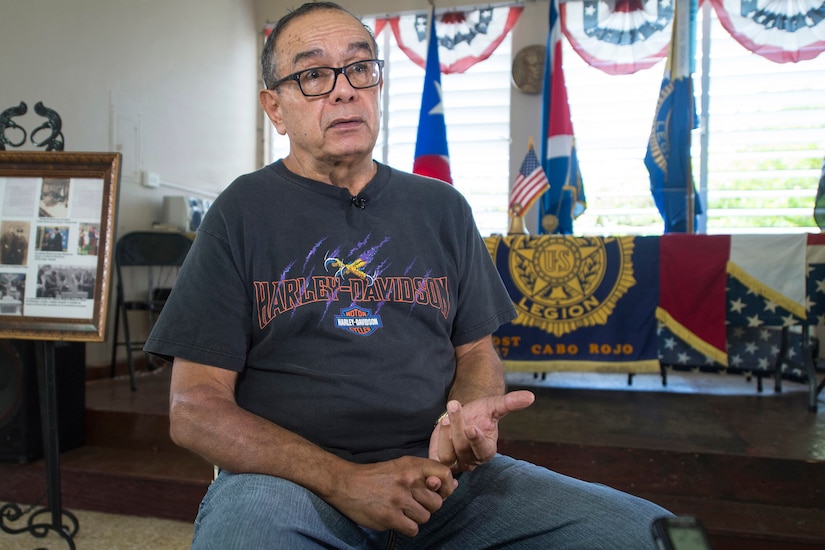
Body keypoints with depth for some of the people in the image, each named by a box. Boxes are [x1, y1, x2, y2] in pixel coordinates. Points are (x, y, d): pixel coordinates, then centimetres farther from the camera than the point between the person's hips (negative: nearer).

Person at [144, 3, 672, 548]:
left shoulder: (442, 208, 12)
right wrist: (343, 481, -17)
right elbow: (194, 409, -4)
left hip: (437, 477, 3)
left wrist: (472, 412, -9)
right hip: (285, 479, -2)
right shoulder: (242, 213, 1)